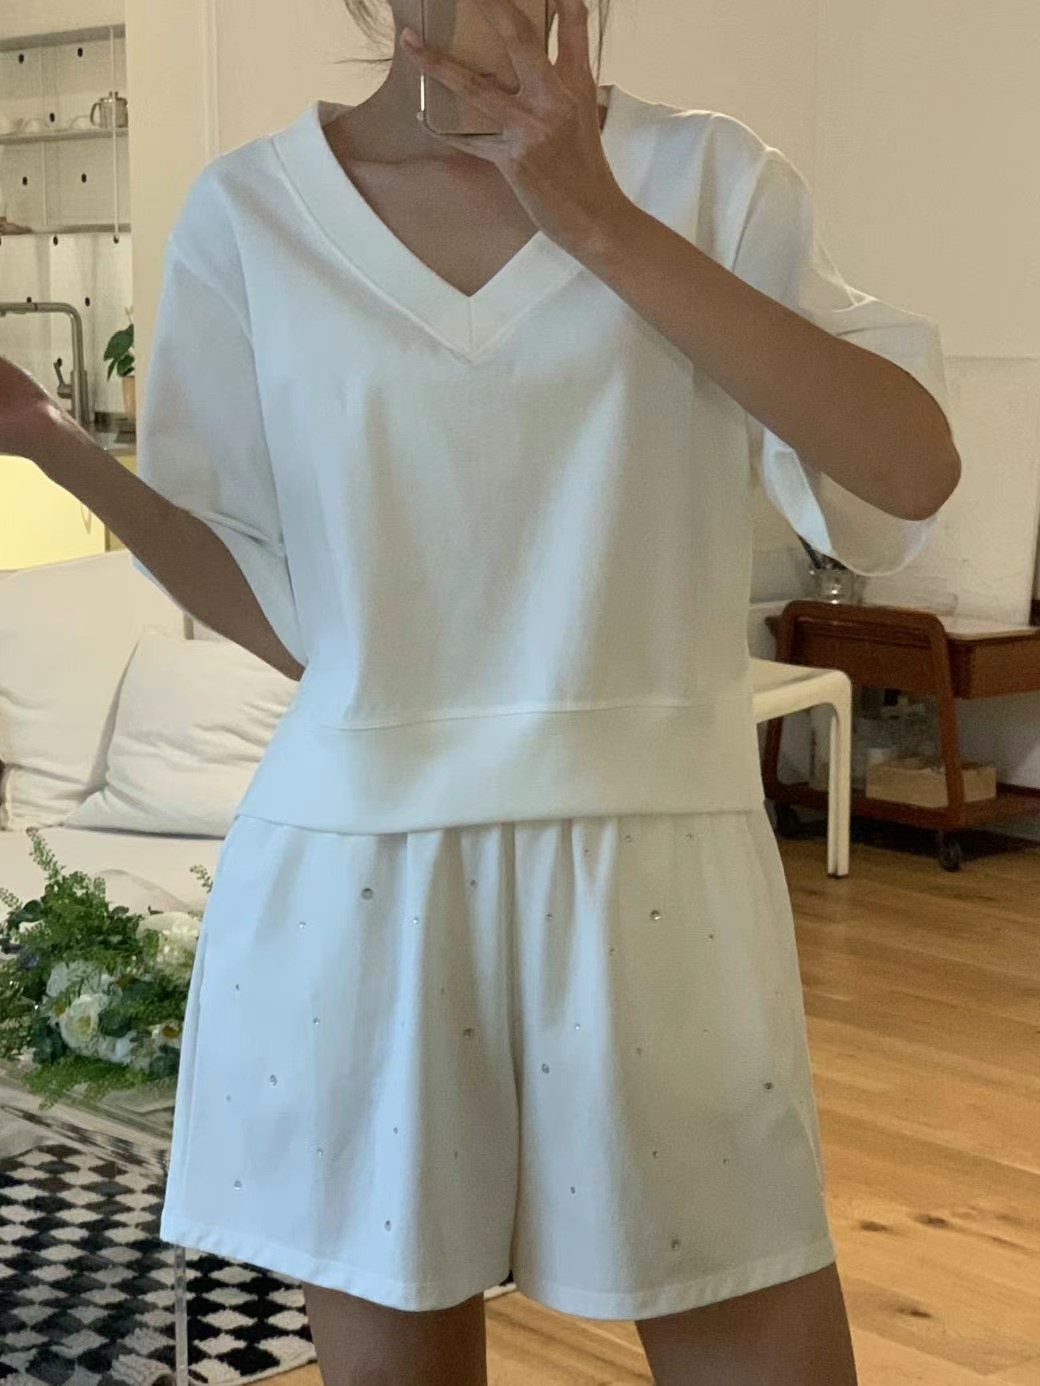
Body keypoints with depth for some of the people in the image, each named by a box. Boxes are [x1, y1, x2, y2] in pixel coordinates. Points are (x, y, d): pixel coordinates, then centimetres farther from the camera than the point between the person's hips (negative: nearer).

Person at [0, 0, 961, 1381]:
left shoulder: (707, 176, 1)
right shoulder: (250, 213, 3)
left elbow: (912, 473, -13)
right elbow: (291, 612, 4)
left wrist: (602, 223, -15)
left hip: (655, 868, 0)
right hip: (353, 880, 1)